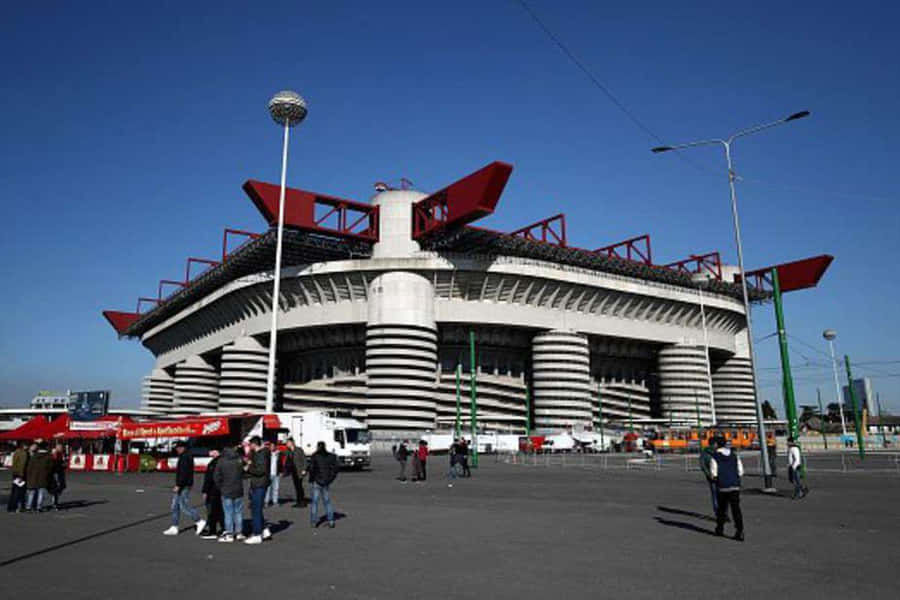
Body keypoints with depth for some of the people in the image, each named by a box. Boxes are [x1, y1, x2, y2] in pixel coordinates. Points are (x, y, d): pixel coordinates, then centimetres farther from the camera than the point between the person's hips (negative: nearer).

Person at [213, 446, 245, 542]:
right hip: (238, 491, 3)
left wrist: (220, 487, 4)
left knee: (228, 513, 3)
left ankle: (229, 534, 6)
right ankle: (239, 532, 15)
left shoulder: (221, 461, -6)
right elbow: (244, 473, 5)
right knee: (238, 512, 10)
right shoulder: (239, 460, 2)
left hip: (226, 491, -3)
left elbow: (216, 477, -7)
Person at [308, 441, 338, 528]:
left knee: (314, 502, 7)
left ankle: (314, 522, 7)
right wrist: (330, 479, 10)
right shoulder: (331, 456, 3)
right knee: (327, 501, 13)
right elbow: (335, 469, 2)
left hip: (316, 482, -4)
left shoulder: (314, 456, -10)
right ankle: (331, 521, 9)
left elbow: (312, 469, -16)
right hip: (327, 483, 4)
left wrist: (311, 479, -2)